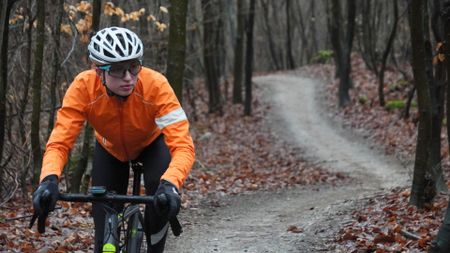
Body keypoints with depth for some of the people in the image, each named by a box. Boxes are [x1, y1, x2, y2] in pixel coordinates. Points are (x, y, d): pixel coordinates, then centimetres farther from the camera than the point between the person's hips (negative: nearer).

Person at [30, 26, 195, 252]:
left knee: (162, 194, -29)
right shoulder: (84, 87, -35)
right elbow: (59, 142, -36)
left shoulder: (155, 85, -39)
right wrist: (49, 180, -57)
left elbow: (183, 145, -43)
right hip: (110, 148, 1)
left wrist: (170, 184, -63)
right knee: (105, 229, -6)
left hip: (151, 143, -1)